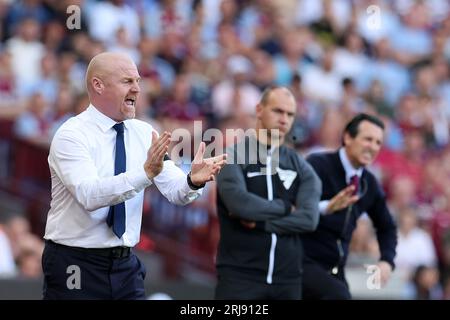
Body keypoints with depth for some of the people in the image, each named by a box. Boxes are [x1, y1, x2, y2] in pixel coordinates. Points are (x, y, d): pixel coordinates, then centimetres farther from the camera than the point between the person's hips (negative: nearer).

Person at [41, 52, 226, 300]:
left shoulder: (143, 133, 5)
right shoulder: (71, 135, -13)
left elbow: (175, 191, -3)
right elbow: (90, 195, -28)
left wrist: (193, 180, -26)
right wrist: (146, 172, -39)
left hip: (126, 264, 6)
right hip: (76, 267, -6)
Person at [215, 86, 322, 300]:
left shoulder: (301, 167, 10)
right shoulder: (233, 156, -1)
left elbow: (309, 218, -5)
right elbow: (239, 203, -19)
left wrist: (259, 222, -12)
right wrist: (285, 207, -6)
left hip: (287, 278, 4)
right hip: (239, 275, -4)